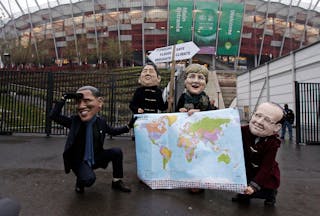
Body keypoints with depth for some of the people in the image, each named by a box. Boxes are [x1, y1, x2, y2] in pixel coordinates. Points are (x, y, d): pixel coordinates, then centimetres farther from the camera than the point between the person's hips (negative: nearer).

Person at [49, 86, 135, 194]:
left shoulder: (101, 121, -6)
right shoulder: (74, 120, -13)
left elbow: (113, 131, 11)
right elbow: (53, 115, -24)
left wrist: (129, 126, 1)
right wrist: (64, 98, -28)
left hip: (96, 158, 4)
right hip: (79, 161, -3)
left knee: (117, 152, -16)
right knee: (88, 179, -32)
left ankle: (117, 181, 3)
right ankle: (80, 182, 7)